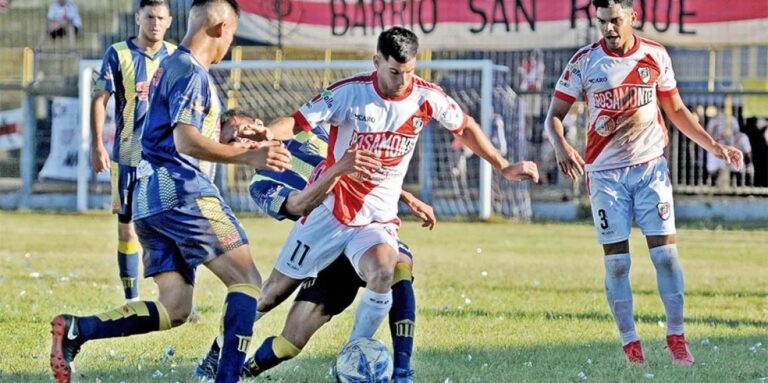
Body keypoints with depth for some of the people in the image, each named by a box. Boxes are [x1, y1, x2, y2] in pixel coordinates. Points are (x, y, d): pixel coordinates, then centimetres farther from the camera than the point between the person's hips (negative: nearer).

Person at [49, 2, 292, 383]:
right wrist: (247, 157, -27)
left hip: (150, 200, 10)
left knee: (174, 308, 5)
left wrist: (234, 149, 37)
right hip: (183, 192, -10)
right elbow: (185, 139, -21)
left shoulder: (170, 66, 23)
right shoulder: (192, 72, -8)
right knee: (246, 281, -7)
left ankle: (75, 329, -7)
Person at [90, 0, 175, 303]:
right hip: (128, 156, -2)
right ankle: (132, 302, 11)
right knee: (128, 226, 3)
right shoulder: (118, 55, -2)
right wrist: (97, 145, -13)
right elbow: (99, 100, -5)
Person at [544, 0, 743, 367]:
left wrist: (714, 146, 7)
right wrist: (562, 148, -25)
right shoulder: (584, 61, -5)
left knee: (665, 252, -3)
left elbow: (676, 110, 13)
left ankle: (676, 336, 5)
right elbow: (554, 115, -5)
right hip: (606, 173, -1)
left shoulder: (656, 57, 1)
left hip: (651, 168, 1)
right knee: (616, 261, -1)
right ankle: (630, 344, 6)